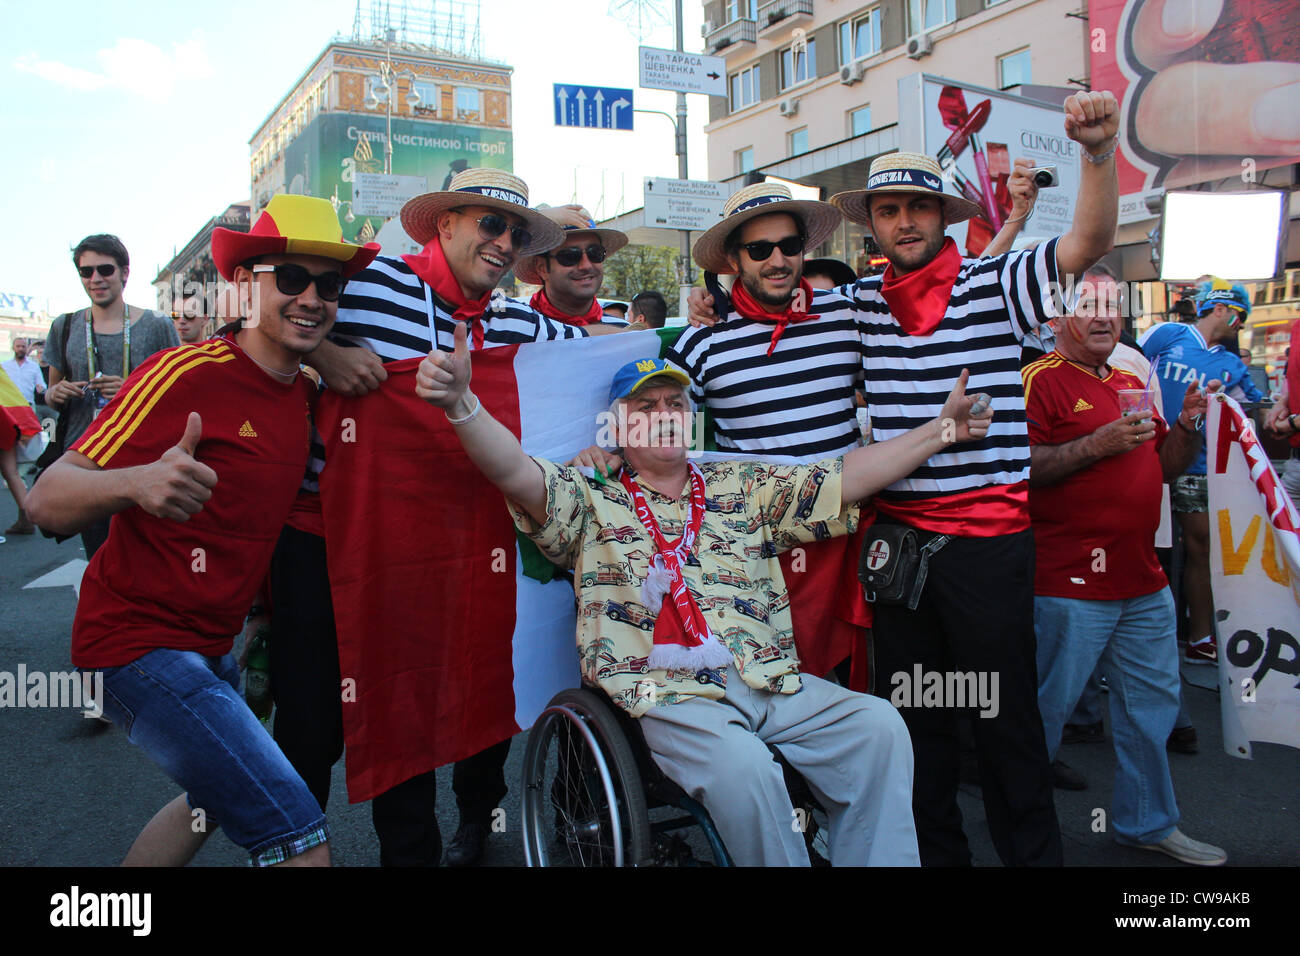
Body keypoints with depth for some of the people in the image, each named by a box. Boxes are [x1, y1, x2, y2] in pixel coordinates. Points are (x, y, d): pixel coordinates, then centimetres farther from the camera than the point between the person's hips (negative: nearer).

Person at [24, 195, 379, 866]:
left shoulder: (303, 393, 7)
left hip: (210, 647, 9)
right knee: (299, 839, -17)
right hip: (140, 642, -9)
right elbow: (46, 501, -22)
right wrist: (137, 482, -42)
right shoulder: (187, 373, -18)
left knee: (216, 800, 29)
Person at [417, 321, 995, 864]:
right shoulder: (591, 504, 11)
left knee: (879, 727, -17)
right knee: (742, 768, -32)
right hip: (667, 693, -4)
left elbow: (849, 477, 14)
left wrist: (940, 430, 6)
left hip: (770, 682, 4)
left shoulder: (745, 488, 20)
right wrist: (461, 402, -24)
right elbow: (515, 471, -6)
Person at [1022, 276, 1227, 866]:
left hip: (1142, 581, 8)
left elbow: (1166, 467, 21)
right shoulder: (1040, 380, -8)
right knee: (1048, 707, 2)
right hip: (1070, 583, -8)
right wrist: (1098, 444, -22)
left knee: (1153, 704, 15)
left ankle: (1148, 823, 32)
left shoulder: (1133, 385, 17)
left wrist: (1186, 424, 3)